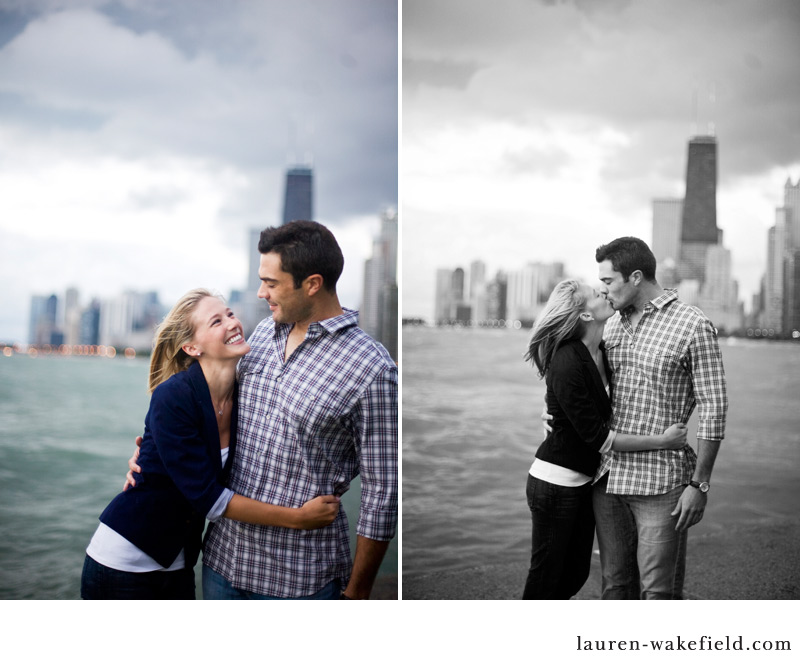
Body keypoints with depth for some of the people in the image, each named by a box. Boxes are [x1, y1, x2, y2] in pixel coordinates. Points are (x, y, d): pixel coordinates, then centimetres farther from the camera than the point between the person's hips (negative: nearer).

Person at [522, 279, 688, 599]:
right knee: (546, 578, 4)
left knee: (576, 573, 17)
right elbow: (597, 437, -22)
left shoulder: (603, 353, 1)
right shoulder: (567, 363, -24)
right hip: (555, 483, -8)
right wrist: (661, 440, -17)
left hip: (585, 481, 8)